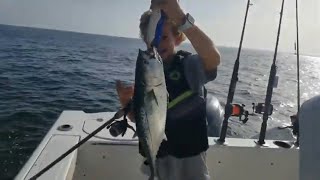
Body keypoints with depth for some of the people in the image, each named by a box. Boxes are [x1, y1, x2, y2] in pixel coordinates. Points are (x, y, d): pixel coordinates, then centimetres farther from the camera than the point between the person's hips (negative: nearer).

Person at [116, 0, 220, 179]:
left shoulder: (190, 64, -13)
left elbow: (214, 58, -37)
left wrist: (181, 18, -42)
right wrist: (125, 100, -13)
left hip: (187, 153, -4)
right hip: (154, 153, 5)